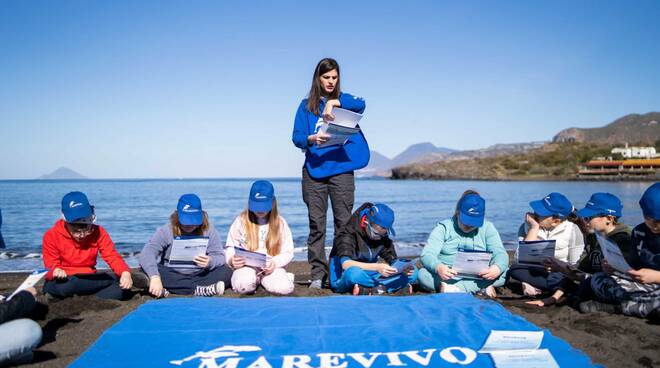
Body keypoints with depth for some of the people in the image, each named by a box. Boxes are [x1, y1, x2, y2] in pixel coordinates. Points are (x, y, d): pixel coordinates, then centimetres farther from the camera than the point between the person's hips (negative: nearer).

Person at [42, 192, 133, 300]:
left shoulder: (98, 232, -2)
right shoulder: (52, 236, -7)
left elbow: (112, 256, -8)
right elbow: (51, 265, -7)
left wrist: (125, 272, -30)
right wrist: (56, 271, -34)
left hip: (88, 280, 2)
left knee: (123, 286, -25)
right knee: (62, 287, -41)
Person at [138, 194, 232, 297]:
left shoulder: (208, 230, -6)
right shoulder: (166, 231, -11)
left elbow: (220, 257, -10)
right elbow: (146, 254, -23)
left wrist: (210, 262, -35)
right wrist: (154, 277, -42)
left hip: (200, 275, 0)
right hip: (172, 275, 0)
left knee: (226, 272, -23)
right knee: (146, 272, -28)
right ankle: (200, 290, -29)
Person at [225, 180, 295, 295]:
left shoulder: (280, 222, 5)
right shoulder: (241, 221, 4)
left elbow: (288, 252, 3)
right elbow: (230, 247, 6)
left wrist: (275, 262, -18)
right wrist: (232, 259, -17)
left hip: (272, 267, 1)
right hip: (247, 266, 0)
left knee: (285, 288, -29)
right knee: (243, 286, -33)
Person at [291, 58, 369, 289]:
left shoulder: (343, 99, 12)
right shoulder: (307, 105, 11)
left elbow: (360, 104, -11)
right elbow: (297, 137, 1)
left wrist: (333, 102, -24)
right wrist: (311, 139, -19)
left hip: (342, 169, 0)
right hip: (314, 171, 0)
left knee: (344, 223, 0)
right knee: (316, 225, 1)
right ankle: (318, 275, 7)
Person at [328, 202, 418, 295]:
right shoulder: (350, 233, -19)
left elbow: (393, 260, 1)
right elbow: (345, 264, -33)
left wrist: (402, 268, -23)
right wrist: (377, 267, -43)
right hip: (342, 280, -5)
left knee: (412, 272, -10)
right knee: (354, 272, -43)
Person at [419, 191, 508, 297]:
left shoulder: (487, 227, 5)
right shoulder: (443, 228, -1)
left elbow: (500, 253, -6)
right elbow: (427, 254, -11)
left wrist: (497, 267, -32)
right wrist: (438, 267, -36)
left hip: (478, 277, 1)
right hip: (448, 277, -1)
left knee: (505, 272, -25)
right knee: (423, 274, -30)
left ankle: (455, 288, -31)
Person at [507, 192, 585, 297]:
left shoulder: (572, 230, -9)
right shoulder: (528, 226, -8)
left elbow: (574, 264, -7)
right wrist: (534, 228, -23)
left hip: (560, 273, -1)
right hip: (535, 271, 1)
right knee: (515, 269, -31)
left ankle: (531, 284, -13)